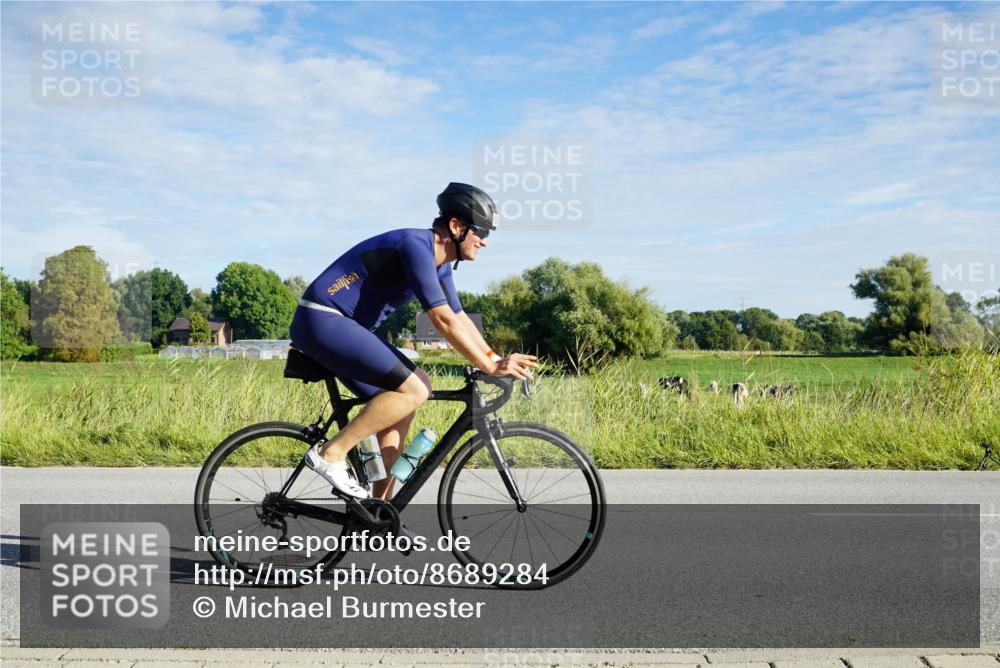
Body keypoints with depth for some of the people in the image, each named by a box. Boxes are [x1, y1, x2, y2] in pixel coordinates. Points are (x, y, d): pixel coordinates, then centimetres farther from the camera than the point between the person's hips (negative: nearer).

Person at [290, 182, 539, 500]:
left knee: (401, 402, 8)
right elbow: (444, 321, -25)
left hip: (343, 326, 10)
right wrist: (490, 367, -21)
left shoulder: (440, 264, 11)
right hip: (323, 320, -10)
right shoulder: (417, 246, -20)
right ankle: (331, 453, -9)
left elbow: (460, 318, 18)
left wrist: (498, 360, 10)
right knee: (413, 391, -19)